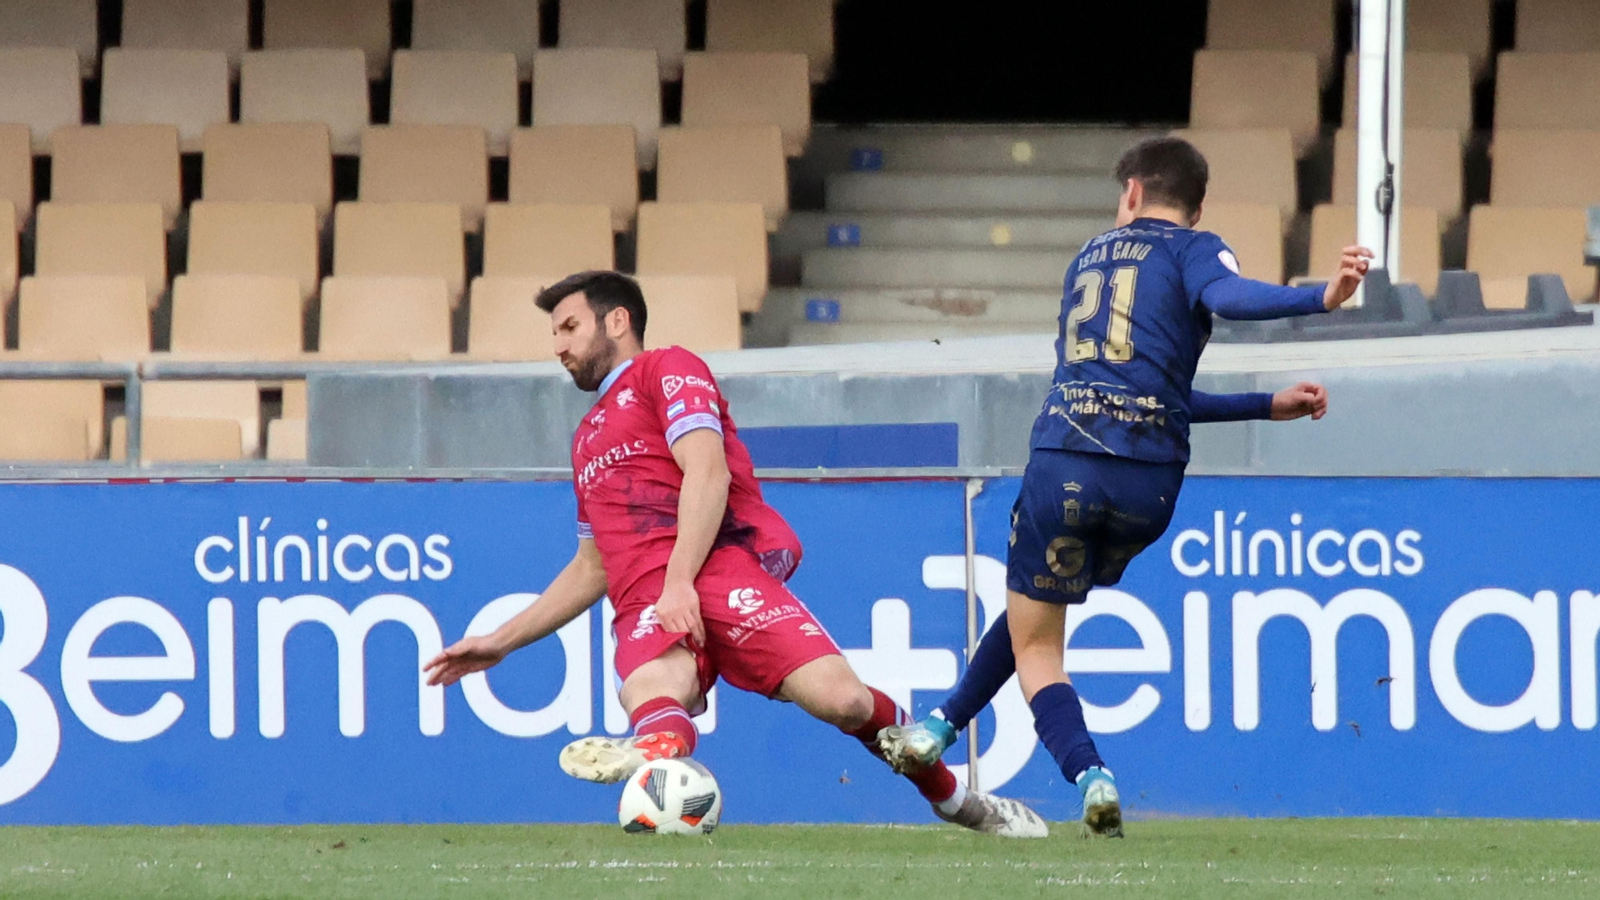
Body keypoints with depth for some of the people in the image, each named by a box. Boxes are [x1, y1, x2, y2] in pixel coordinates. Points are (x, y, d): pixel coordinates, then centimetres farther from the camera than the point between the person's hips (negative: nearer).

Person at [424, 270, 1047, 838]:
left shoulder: (668, 369, 12)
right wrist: (501, 642, 34)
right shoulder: (589, 439, 36)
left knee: (839, 699, -24)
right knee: (652, 704, -35)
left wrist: (681, 581, -17)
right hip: (645, 603, 5)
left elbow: (708, 472, -5)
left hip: (718, 565, -5)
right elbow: (592, 568, 40)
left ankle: (957, 801, -2)